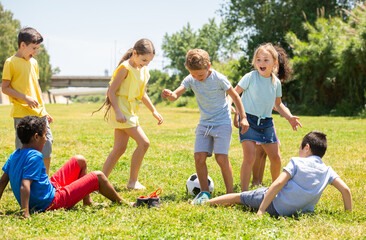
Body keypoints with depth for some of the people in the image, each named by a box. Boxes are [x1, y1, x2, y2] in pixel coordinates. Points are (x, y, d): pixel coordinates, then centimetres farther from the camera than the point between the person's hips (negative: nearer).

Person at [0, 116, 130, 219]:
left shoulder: (14, 156, 3)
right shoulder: (34, 157, -25)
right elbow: (24, 186, -34)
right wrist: (25, 214, -38)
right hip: (51, 202, -10)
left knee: (79, 160, 19)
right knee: (98, 177, -2)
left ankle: (88, 202, 26)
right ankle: (121, 203, 19)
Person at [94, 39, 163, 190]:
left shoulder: (143, 70, 13)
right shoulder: (125, 68, -14)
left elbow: (142, 94, 24)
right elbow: (111, 91, -16)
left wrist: (154, 111, 21)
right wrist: (118, 112, -24)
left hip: (130, 111, 9)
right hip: (121, 110, -9)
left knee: (120, 148, 8)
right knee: (143, 142, -12)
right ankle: (133, 181, -3)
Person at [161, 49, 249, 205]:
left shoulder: (219, 79, -15)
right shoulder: (191, 80, -4)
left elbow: (235, 96, -5)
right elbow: (177, 94, -14)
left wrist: (243, 117, -6)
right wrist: (170, 95, -39)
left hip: (222, 123, -5)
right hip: (204, 123, 5)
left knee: (221, 158, -14)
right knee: (199, 157, -5)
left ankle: (230, 193, -1)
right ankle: (205, 192, 10)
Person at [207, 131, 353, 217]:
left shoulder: (297, 162, -10)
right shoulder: (327, 171, 1)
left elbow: (277, 184, -19)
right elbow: (346, 190, -5)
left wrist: (260, 211, -20)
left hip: (275, 206, -4)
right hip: (301, 210, 4)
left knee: (239, 197, 14)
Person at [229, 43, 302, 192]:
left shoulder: (276, 82, 5)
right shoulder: (250, 77, -9)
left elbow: (278, 104, 18)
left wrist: (289, 117, 6)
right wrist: (228, 105, -24)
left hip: (266, 122, 5)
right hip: (248, 120, -5)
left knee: (276, 157, 8)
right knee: (249, 157, -16)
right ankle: (244, 193, -10)